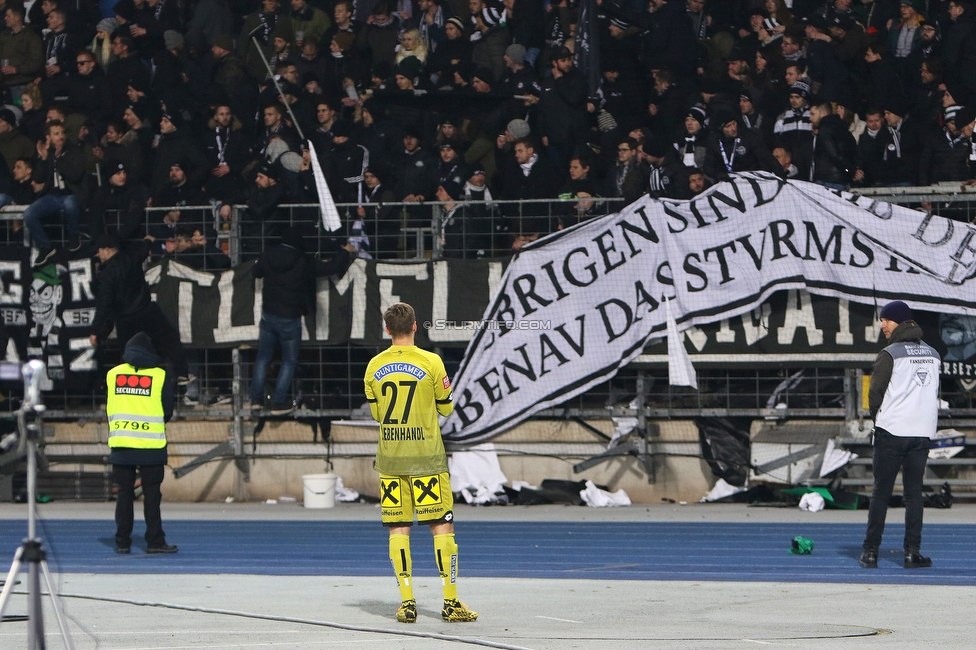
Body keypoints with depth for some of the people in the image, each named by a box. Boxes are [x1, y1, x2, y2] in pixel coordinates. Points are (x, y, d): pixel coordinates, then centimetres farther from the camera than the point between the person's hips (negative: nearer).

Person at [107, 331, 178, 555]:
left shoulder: (113, 374, 3)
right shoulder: (160, 376, -3)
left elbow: (108, 409, 9)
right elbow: (168, 412, 3)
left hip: (120, 443, 2)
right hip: (151, 444, -2)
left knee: (124, 493, 8)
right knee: (151, 494, 2)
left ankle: (122, 542, 8)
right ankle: (155, 542, 1)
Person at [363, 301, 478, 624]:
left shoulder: (374, 367, 3)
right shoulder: (431, 362, -7)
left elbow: (376, 413, 12)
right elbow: (446, 407, 3)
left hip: (389, 458, 3)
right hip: (426, 457, -3)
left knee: (398, 529, 4)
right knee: (441, 525, 1)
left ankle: (407, 603, 0)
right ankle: (451, 603, -1)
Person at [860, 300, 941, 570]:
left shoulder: (891, 354, -8)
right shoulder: (933, 355, 10)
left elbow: (876, 392, -6)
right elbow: (934, 393, 11)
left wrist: (877, 418, 10)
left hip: (892, 430, -4)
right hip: (923, 432, 4)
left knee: (881, 491, 2)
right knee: (914, 492, 7)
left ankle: (871, 550, 2)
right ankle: (912, 551, 0)